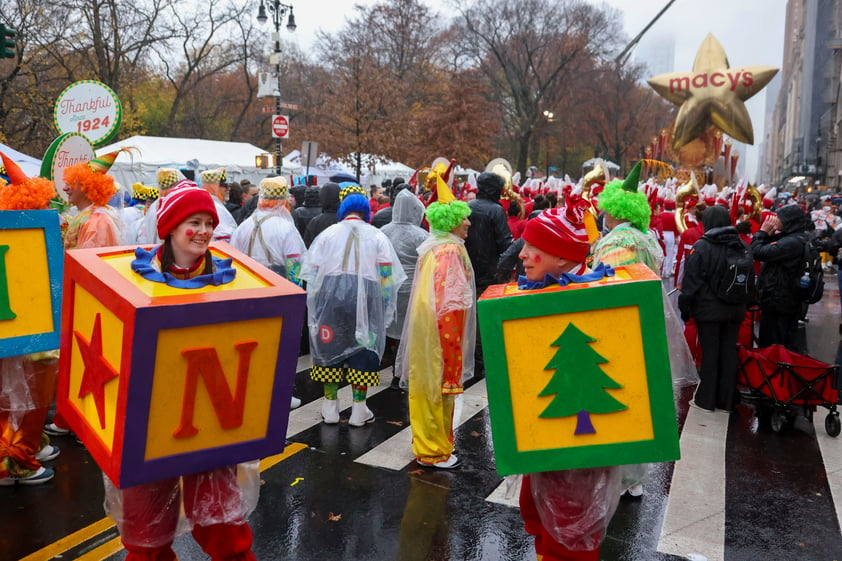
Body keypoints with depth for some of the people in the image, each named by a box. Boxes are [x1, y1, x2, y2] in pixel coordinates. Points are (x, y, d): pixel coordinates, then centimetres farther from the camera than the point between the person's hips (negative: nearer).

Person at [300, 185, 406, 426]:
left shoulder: (327, 234, 8)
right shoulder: (377, 237, 6)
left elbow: (312, 274, 5)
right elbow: (386, 277, 1)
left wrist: (314, 306, 11)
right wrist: (384, 308, 7)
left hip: (330, 297, 1)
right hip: (366, 299, -1)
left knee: (330, 345, 11)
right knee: (363, 348, 7)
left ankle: (330, 406, 19)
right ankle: (358, 409, 11)